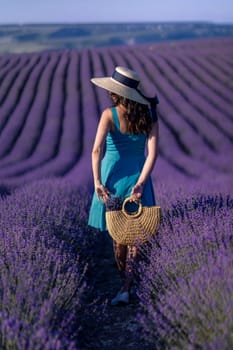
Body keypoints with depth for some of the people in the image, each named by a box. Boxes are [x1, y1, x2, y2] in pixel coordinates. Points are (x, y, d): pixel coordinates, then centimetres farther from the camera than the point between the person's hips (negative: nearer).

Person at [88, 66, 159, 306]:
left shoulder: (109, 115, -11)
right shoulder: (149, 117, -3)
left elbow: (97, 150, -21)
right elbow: (152, 153, -12)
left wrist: (97, 182, -20)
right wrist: (140, 183, -15)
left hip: (113, 177, -1)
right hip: (137, 178, 2)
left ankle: (125, 284, 23)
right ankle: (127, 288, -7)